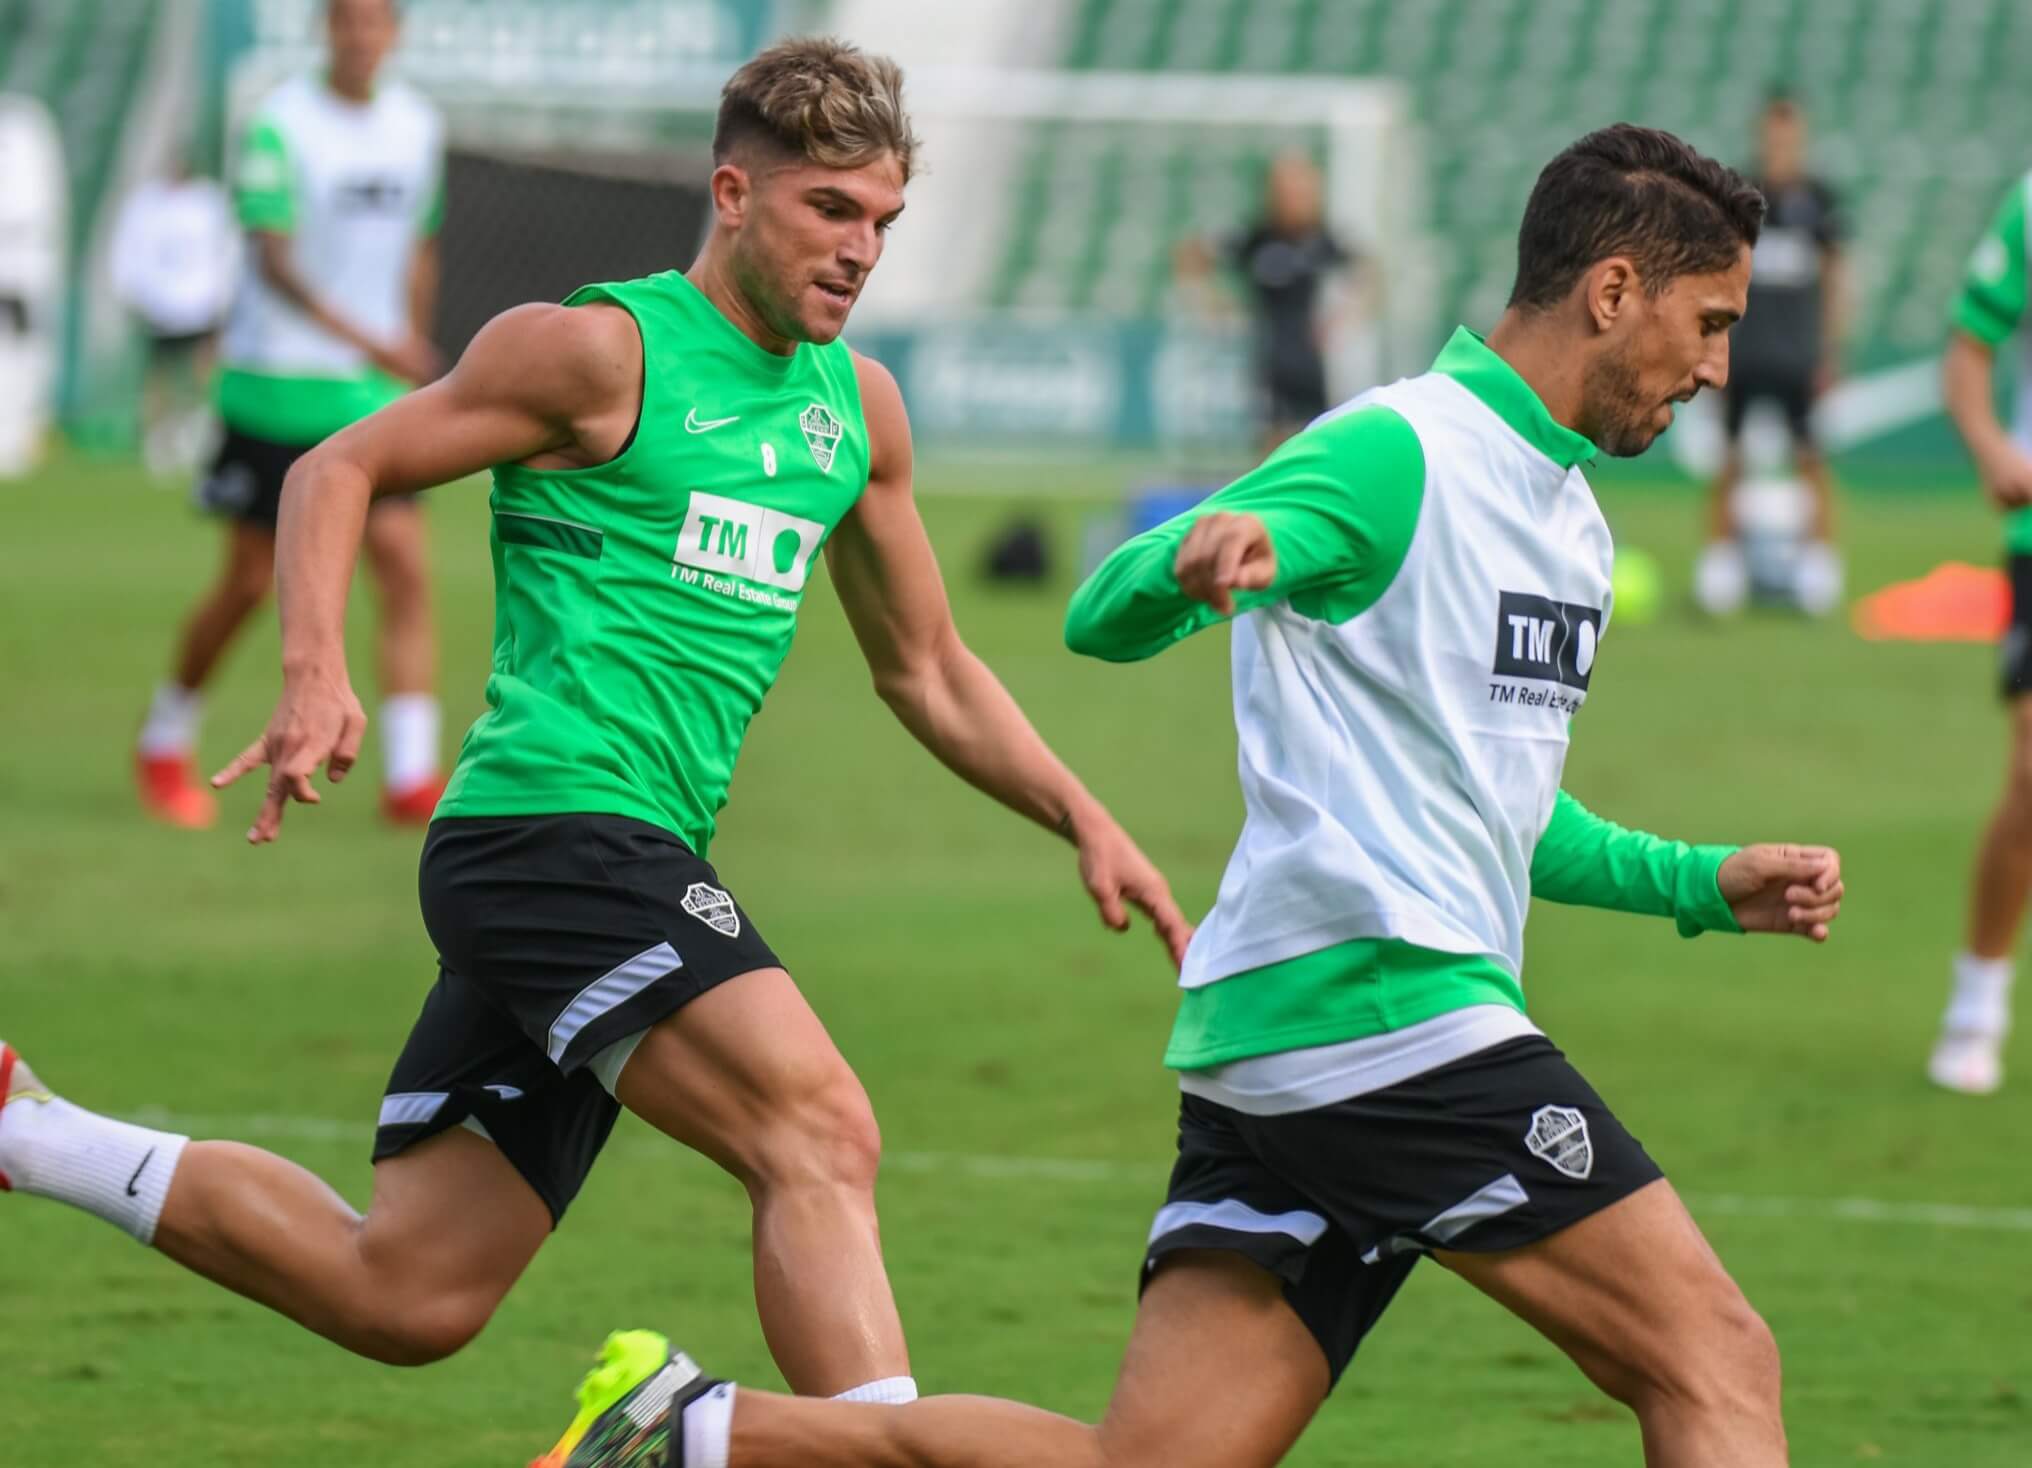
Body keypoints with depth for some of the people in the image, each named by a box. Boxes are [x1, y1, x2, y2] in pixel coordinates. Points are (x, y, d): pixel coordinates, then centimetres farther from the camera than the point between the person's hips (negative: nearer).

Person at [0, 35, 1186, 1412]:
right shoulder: (602, 352, -5)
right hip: (554, 822, -8)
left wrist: (1084, 819, 15)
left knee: (406, 1294, 9)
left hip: (639, 857, 8)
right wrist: (317, 676, -16)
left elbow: (930, 674, 26)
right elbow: (341, 471, 0)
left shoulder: (858, 407, 17)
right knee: (820, 1137, -24)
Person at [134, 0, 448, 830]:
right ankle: (165, 744, 24)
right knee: (250, 581, 2)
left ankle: (411, 777, -12)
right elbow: (273, 261, -20)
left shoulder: (418, 128, 6)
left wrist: (411, 351, 18)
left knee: (405, 566, -10)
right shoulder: (280, 125, -11)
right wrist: (366, 339, -31)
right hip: (276, 385, -4)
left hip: (373, 391, 4)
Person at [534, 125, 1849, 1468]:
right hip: (1391, 1012, -9)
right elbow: (1105, 615, -16)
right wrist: (1197, 561, -38)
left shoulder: (1572, 522, 22)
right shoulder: (1398, 454, -7)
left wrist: (1708, 884, 26)